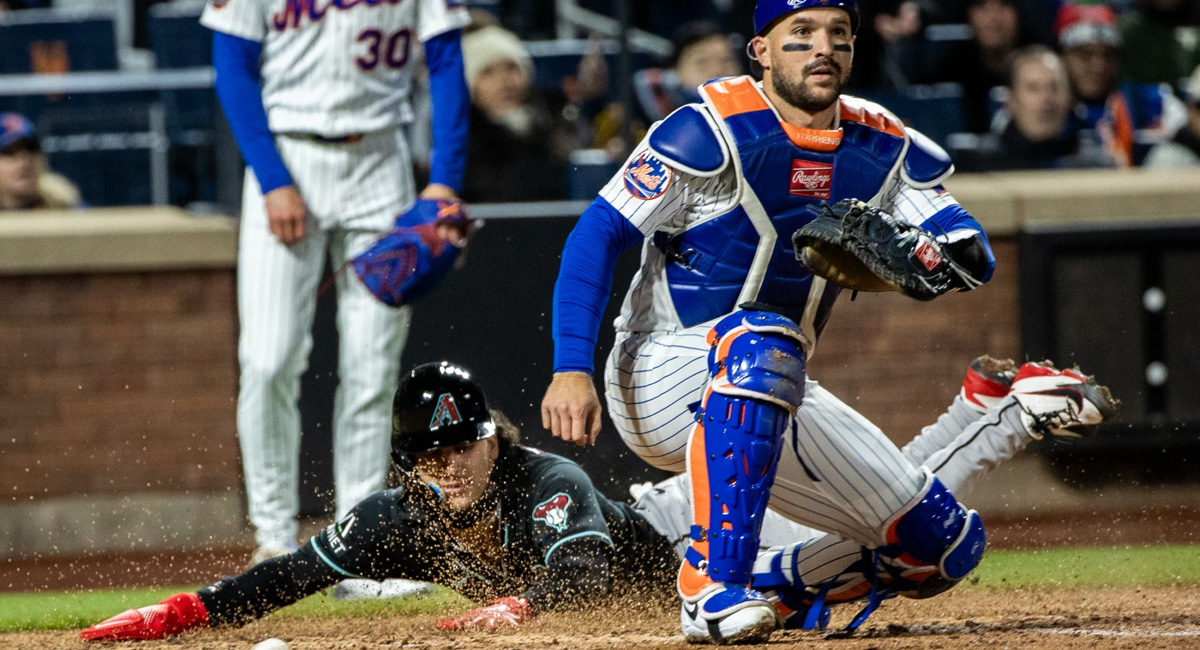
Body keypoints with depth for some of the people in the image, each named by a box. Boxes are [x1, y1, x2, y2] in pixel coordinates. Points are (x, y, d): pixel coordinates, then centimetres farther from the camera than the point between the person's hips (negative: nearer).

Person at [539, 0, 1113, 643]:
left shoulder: (883, 148, 2)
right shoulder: (714, 132, -15)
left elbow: (974, 253, -5)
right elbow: (598, 233, -18)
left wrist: (949, 255, -31)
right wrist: (571, 369, -28)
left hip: (774, 398, 7)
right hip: (663, 383, -7)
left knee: (948, 541, 4)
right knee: (762, 342, -41)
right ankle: (712, 589, -37)